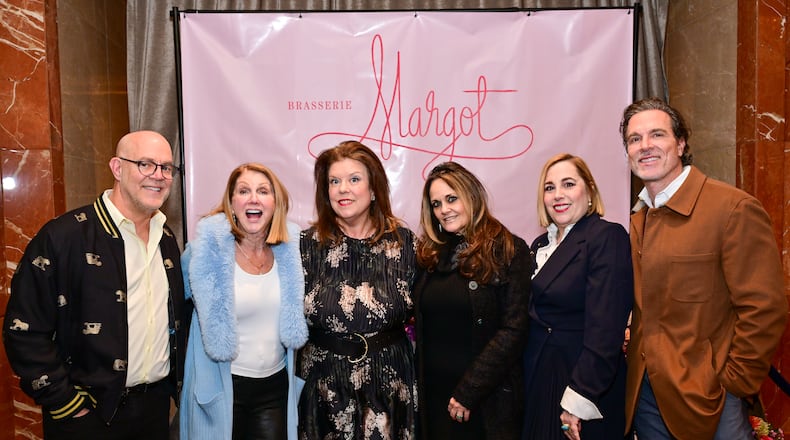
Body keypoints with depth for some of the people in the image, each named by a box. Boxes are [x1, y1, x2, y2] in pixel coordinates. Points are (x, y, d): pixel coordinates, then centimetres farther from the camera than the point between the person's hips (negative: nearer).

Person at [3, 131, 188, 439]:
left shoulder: (167, 240, 6)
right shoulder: (63, 236, -14)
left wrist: (176, 380, 10)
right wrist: (65, 403, -13)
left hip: (156, 403, 6)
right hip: (88, 414, -5)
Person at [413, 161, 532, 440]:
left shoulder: (509, 250, -8)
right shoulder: (429, 253, 5)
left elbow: (513, 330, -13)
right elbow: (421, 328, 10)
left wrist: (468, 392, -15)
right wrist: (419, 386, -1)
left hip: (488, 398, -3)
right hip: (433, 395, 4)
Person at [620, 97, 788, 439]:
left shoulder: (735, 208, -14)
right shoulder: (638, 221, 7)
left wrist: (733, 385, -13)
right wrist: (637, 366, 5)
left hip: (707, 396, -6)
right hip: (645, 393, 6)